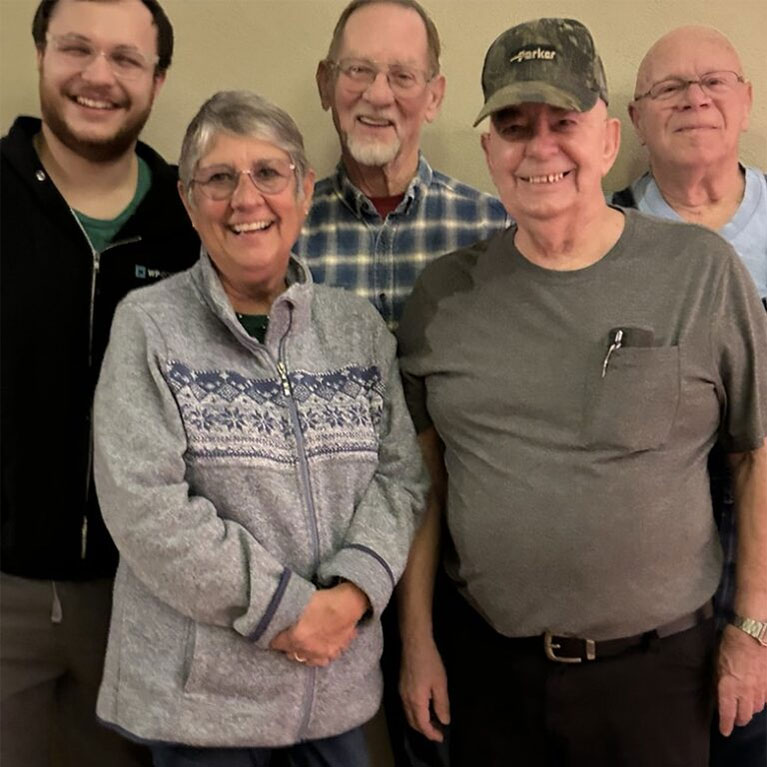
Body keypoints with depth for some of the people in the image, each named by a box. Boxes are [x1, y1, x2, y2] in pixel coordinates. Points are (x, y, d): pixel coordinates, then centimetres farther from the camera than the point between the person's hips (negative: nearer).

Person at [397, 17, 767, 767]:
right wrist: (417, 639, 3)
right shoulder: (443, 293, -1)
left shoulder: (701, 272, -6)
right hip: (488, 666, 2)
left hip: (656, 667, -1)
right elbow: (423, 478, 3)